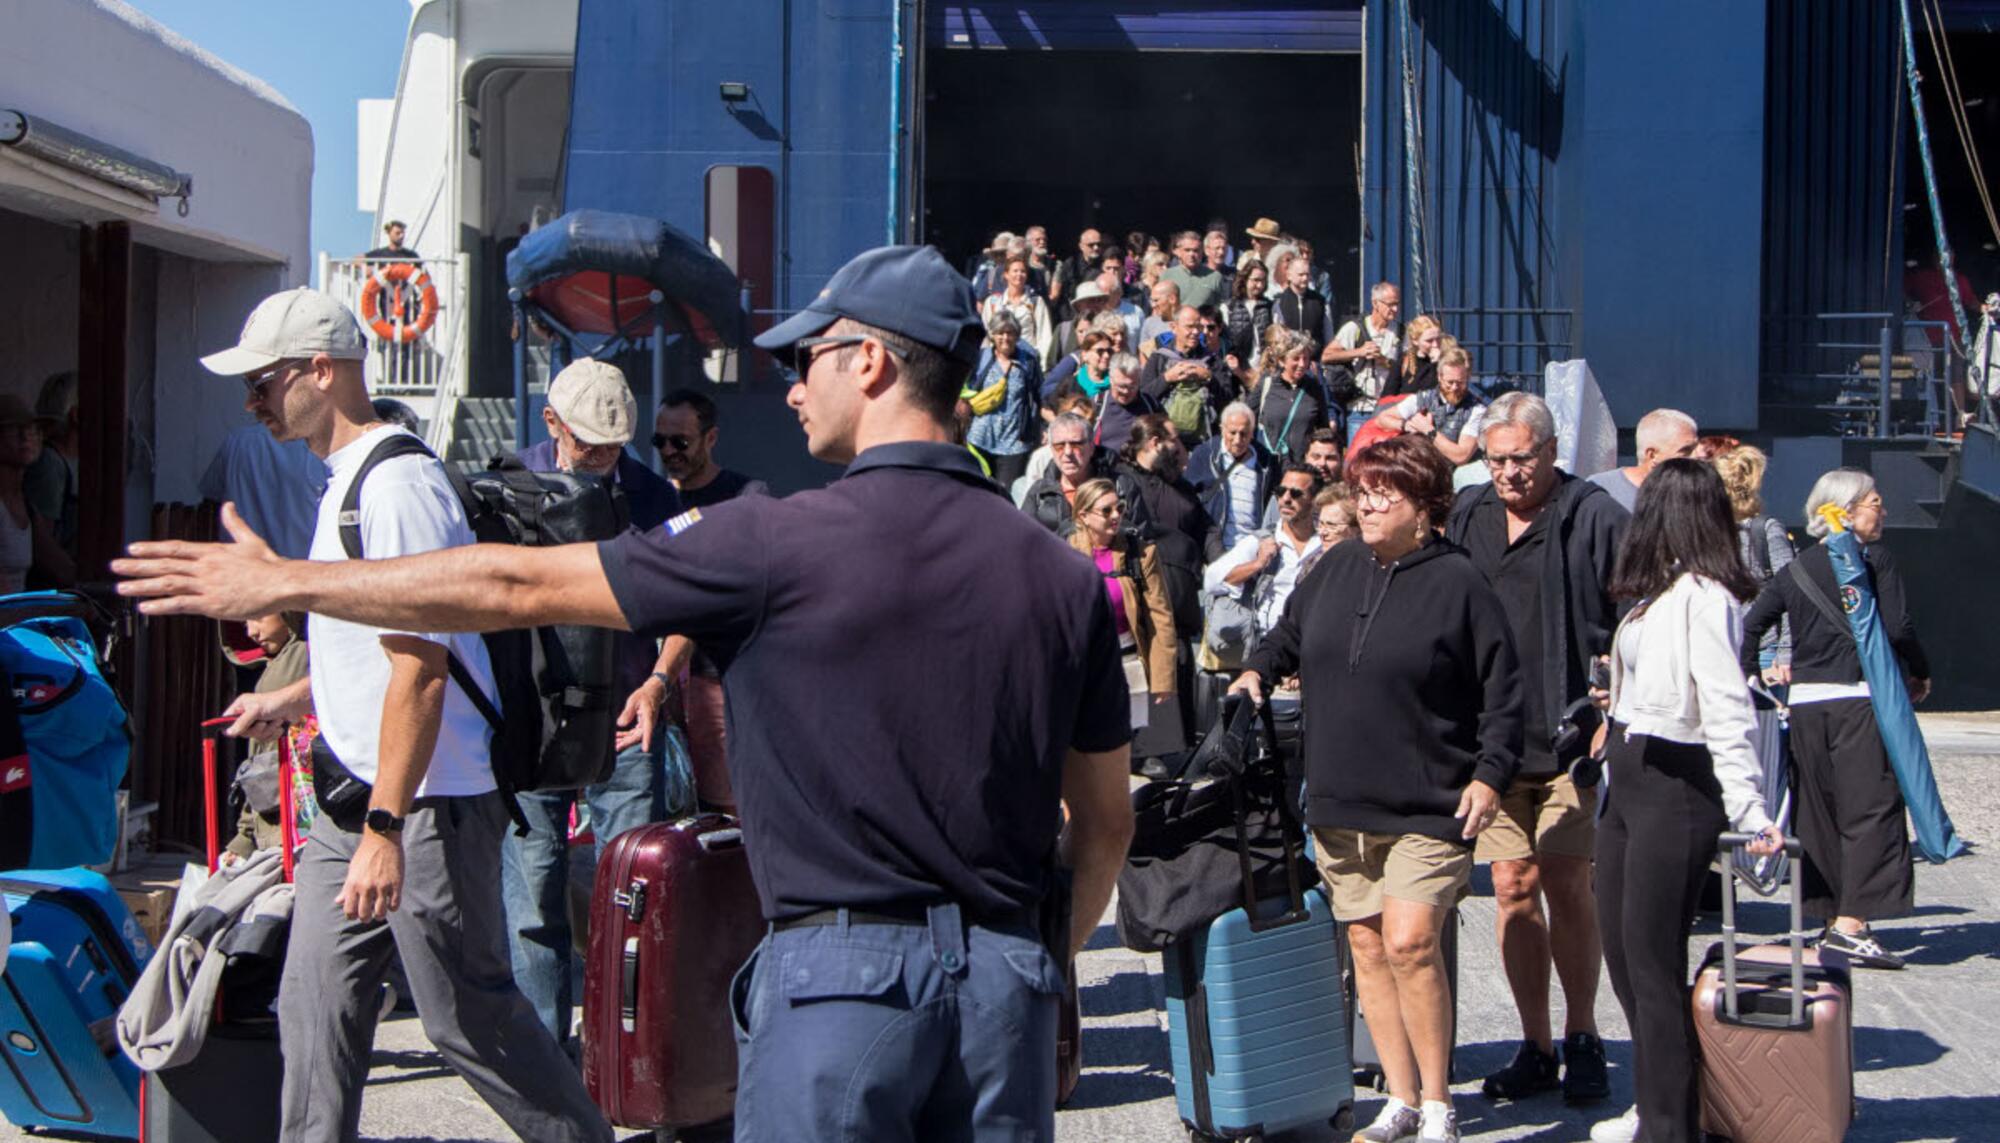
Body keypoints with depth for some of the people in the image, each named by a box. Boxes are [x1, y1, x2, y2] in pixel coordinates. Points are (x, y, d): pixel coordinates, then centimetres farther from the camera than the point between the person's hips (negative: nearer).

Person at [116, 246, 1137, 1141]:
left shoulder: (778, 541, -10)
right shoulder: (1063, 575, 3)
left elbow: (515, 587, -3)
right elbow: (1107, 822, 9)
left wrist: (284, 582, 8)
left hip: (841, 974, -5)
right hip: (1006, 976, 5)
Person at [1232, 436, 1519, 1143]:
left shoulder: (1458, 582, -6)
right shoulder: (1335, 569, 8)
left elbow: (1502, 690, -3)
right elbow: (1289, 635, 25)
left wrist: (1491, 774, -10)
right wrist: (1260, 668, 7)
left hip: (1428, 807, -5)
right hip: (1340, 800, 6)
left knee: (1409, 942, -14)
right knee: (1366, 944, 8)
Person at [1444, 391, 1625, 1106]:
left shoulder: (1596, 518, -5)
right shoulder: (1466, 517, 10)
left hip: (1572, 735, -4)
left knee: (1565, 883, -2)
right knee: (1513, 886, 5)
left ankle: (1582, 1037, 15)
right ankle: (1536, 1047, 15)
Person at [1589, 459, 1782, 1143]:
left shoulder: (1702, 597, -18)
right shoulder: (1659, 593, 9)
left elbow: (1727, 708, -23)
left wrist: (1748, 810, -25)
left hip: (1677, 786, -10)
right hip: (1628, 778, 10)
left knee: (1652, 958, -2)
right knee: (1621, 948, 15)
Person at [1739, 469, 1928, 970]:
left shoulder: (1797, 568, 13)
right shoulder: (1874, 559, -4)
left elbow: (1750, 624, 10)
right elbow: (1897, 629, -11)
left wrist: (1757, 671, 21)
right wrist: (1921, 674, 4)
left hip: (1804, 699, 6)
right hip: (1858, 698, -6)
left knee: (1819, 811, 11)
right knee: (1870, 807, -5)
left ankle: (1830, 917, 17)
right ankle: (1851, 924, -11)